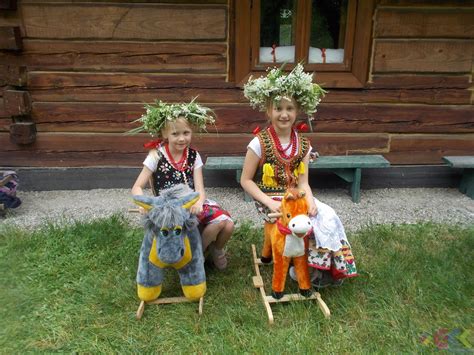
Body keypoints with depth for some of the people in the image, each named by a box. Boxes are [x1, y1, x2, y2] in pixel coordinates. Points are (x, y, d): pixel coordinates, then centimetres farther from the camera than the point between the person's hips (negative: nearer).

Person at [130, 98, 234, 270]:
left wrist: (198, 203, -30)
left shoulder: (193, 156, 1)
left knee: (227, 224, -20)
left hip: (192, 204, 4)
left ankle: (216, 249, 14)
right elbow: (137, 187, -8)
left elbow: (200, 188, -7)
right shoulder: (156, 156, -7)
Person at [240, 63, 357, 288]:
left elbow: (303, 182, 2)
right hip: (270, 201, -5)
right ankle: (305, 270, 0)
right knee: (310, 224, -24)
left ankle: (329, 267, 3)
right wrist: (270, 203, -19)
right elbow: (246, 180, -8)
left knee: (328, 218, -18)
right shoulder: (259, 143, -11)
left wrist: (310, 200, -19)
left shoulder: (303, 145, 3)